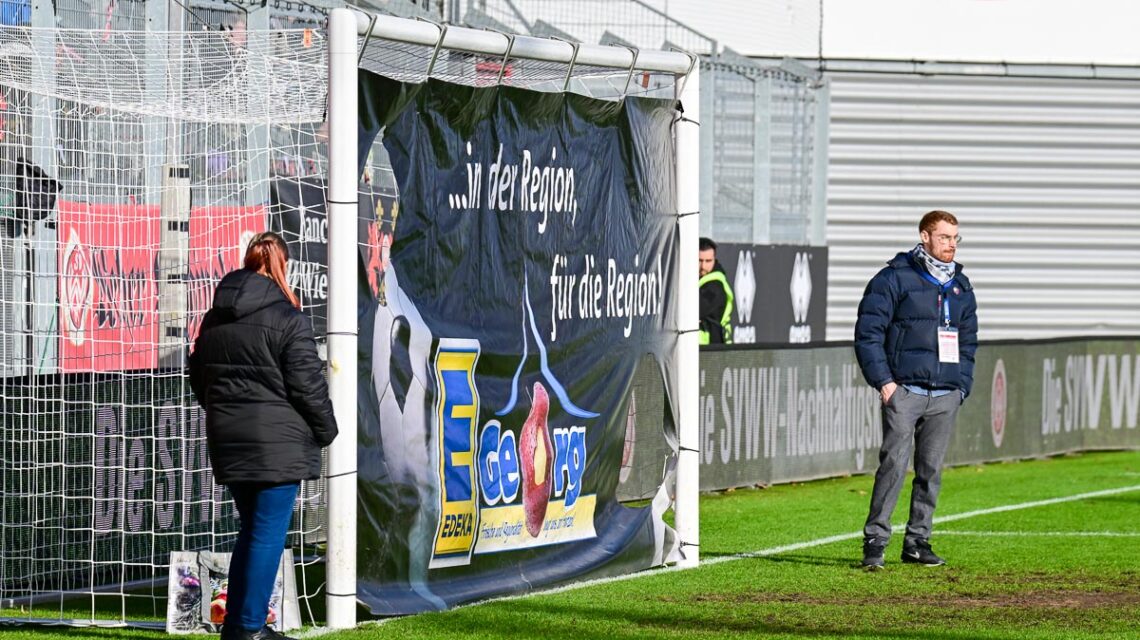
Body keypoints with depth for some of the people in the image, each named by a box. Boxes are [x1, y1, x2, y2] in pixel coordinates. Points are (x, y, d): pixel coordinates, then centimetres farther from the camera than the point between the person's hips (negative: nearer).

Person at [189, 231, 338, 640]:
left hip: (228, 441, 7)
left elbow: (199, 379, 19)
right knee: (268, 534, -2)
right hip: (276, 442, -7)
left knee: (253, 529, 17)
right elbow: (307, 384, -11)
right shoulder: (286, 319, -11)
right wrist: (326, 430, 2)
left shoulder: (214, 320, 11)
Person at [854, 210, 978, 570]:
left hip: (945, 397, 6)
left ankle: (917, 541, 14)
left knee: (931, 469, 6)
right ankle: (875, 541, -12)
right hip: (904, 390, -5)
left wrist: (962, 385, 12)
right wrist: (883, 381, -11)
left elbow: (968, 340, 24)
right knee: (894, 463, -14)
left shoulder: (961, 287, 17)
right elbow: (868, 333, -4)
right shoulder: (894, 279, -2)